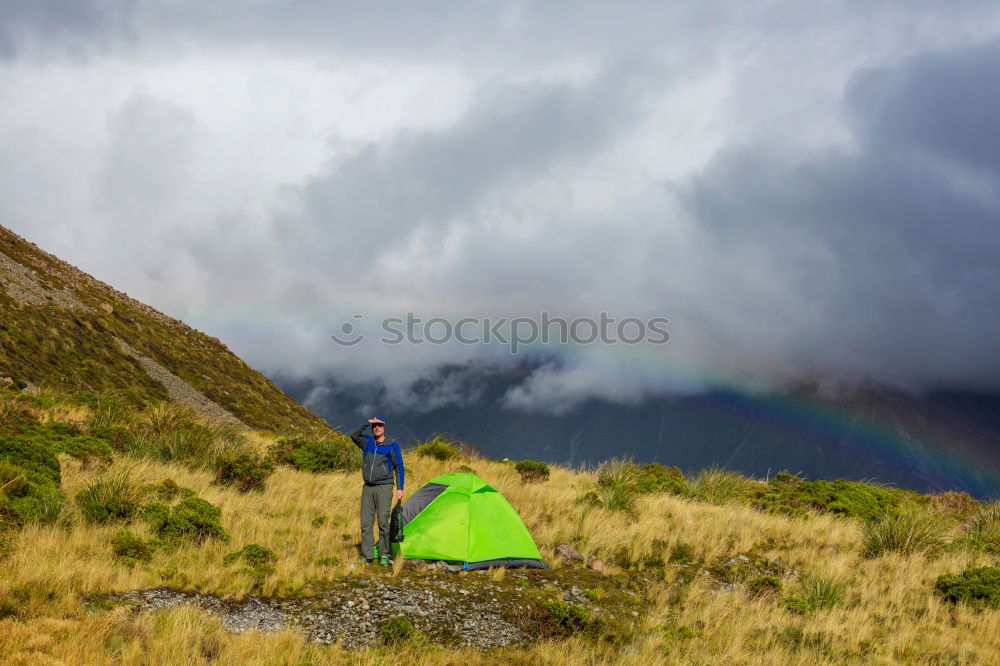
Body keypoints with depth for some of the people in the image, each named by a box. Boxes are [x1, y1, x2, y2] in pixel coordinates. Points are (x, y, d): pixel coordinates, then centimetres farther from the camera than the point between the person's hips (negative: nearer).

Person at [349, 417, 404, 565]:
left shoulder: (392, 445, -1)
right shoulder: (368, 442, 9)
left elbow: (399, 467, 1)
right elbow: (354, 435, -7)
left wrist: (399, 488, -5)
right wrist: (367, 422, -11)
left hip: (384, 487, -4)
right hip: (368, 487, 4)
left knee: (383, 522, -9)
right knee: (365, 522, 1)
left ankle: (384, 556, -2)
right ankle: (367, 556, 6)